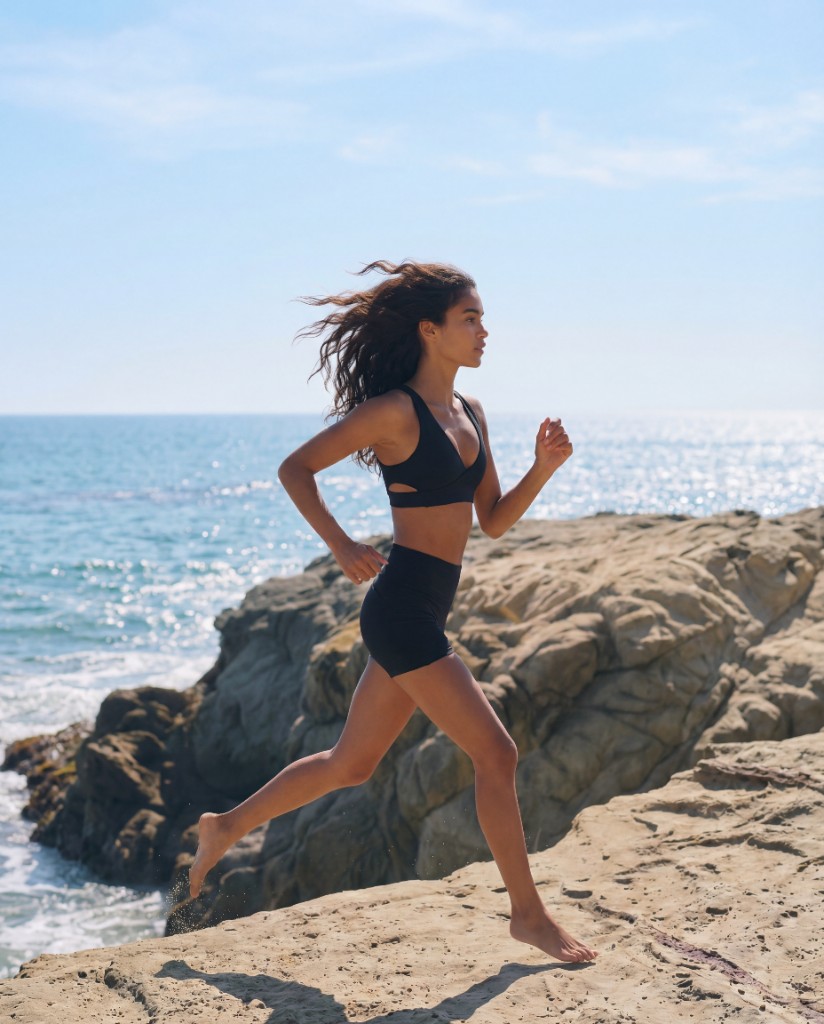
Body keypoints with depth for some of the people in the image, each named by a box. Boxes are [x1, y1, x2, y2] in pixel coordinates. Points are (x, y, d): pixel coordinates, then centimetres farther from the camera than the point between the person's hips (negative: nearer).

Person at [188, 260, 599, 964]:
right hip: (402, 607, -9)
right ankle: (529, 913, 8)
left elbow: (494, 520, 15)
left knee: (351, 764, 18)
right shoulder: (396, 409, -10)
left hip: (425, 613, 9)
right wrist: (342, 545, -19)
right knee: (495, 751, -5)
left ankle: (226, 828, 34)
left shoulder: (471, 413, 13)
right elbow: (296, 468, -8)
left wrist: (544, 467, 0)